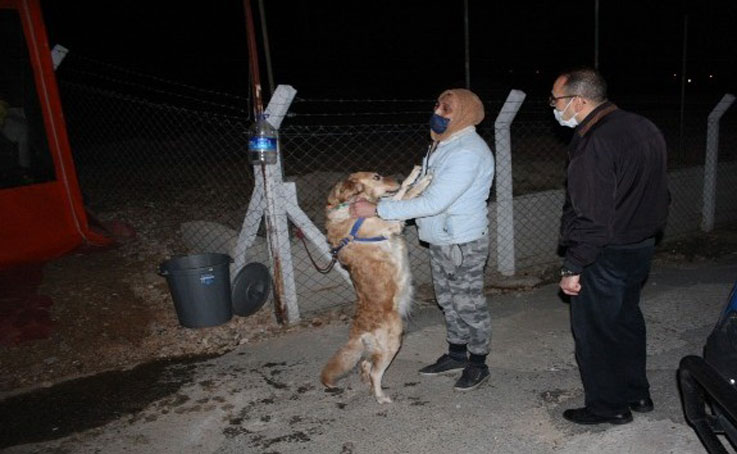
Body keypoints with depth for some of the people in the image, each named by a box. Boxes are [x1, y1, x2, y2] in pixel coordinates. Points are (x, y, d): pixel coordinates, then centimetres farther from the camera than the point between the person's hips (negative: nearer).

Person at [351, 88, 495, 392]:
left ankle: (478, 364, 24)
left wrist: (376, 210, -28)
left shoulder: (468, 152, -24)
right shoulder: (443, 145, 8)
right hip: (439, 241, 9)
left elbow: (432, 203, -30)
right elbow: (423, 188, 14)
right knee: (448, 301, 19)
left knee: (469, 305, 5)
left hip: (464, 244, -9)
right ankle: (456, 354, 37)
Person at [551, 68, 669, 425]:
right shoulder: (643, 128, 5)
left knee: (593, 331, 7)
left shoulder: (595, 144, -25)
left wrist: (573, 268, -19)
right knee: (626, 319, 23)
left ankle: (607, 406, 22)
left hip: (605, 255, -9)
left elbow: (591, 217, -27)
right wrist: (645, 231, 22)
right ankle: (636, 393, 38)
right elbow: (658, 193, 13)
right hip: (642, 246, 10)